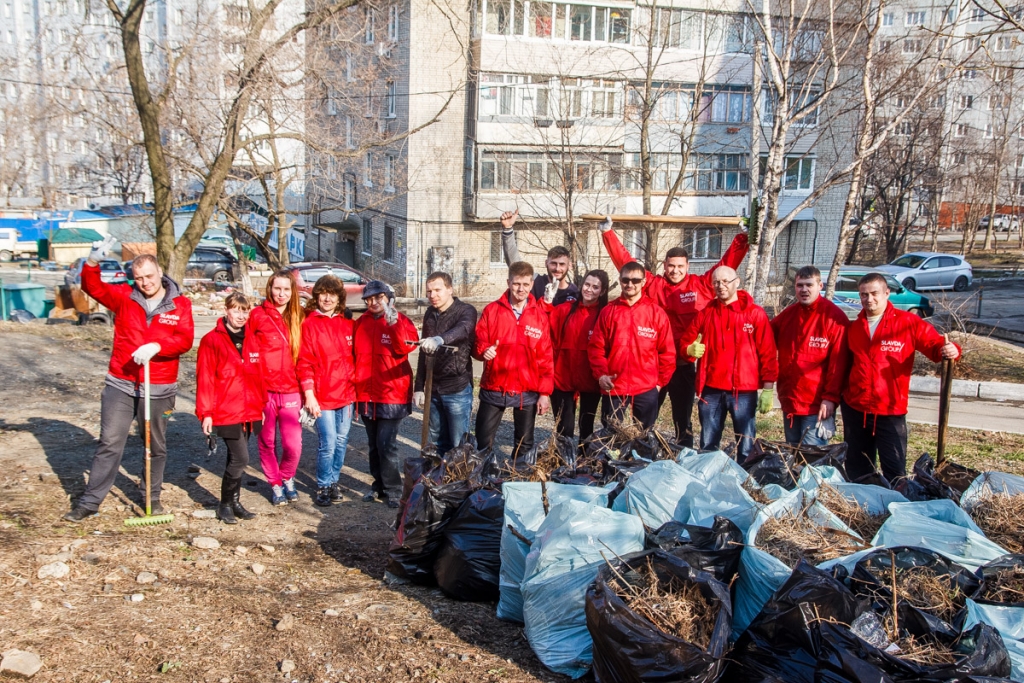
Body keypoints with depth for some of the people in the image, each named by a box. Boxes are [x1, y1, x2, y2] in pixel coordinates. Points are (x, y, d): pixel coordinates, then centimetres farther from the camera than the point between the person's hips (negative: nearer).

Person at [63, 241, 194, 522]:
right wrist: (93, 263, -26)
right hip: (120, 385, 1)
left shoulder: (180, 304, -2)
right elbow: (93, 287, -8)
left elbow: (185, 340, -13)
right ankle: (90, 502, 10)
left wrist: (156, 346, -28)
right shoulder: (125, 297, 3)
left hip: (159, 390, 0)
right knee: (109, 444, 1)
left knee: (156, 446, 13)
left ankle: (152, 497, 29)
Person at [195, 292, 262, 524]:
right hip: (225, 413, -6)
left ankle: (234, 502, 26)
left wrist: (261, 406, 14)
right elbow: (205, 379, -9)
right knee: (240, 458, -9)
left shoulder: (251, 340, 10)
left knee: (237, 458, 14)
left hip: (249, 412, 6)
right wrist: (206, 412, -11)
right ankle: (226, 504, 8)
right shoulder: (212, 340, -7)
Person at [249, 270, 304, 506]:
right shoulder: (258, 315, 0)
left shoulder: (299, 317, 8)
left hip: (290, 391, 1)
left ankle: (288, 478, 25)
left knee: (293, 444, -4)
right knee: (267, 441, 9)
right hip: (264, 390, -1)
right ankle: (275, 484, 30)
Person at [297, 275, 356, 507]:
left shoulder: (348, 325, 9)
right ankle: (324, 487, 14)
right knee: (328, 444, -5)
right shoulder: (309, 324, -3)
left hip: (346, 394, 4)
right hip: (323, 396, -4)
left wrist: (355, 386, 9)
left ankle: (334, 481, 28)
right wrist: (309, 395, -12)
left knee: (341, 441, 11)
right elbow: (304, 363, -6)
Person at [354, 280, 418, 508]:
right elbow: (356, 355, 14)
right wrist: (355, 385, 11)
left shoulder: (401, 321, -5)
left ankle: (393, 491, 5)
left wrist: (393, 322, -33)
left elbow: (406, 348, -22)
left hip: (392, 394, -5)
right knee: (374, 444, 15)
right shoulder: (361, 323, 8)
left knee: (386, 445, -8)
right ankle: (380, 486, 29)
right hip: (366, 394, 5)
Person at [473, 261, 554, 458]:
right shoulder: (491, 310, -2)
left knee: (524, 444, 13)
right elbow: (478, 343, 1)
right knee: (484, 442, 7)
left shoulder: (540, 315, 0)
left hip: (527, 392, 1)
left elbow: (545, 356, 1)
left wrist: (545, 392, -3)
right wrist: (484, 350, -23)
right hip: (493, 389, 0)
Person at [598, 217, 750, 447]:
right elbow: (625, 261, 2)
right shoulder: (652, 285, 1)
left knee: (683, 419, 12)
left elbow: (725, 266, 5)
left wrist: (742, 240, 0)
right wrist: (608, 232, 1)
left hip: (685, 365, 0)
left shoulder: (701, 286, 1)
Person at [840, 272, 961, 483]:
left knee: (895, 473, -3)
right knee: (857, 472, 14)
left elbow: (935, 345, -4)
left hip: (891, 412, -4)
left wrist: (949, 350, -25)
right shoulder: (854, 327, 8)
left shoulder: (908, 322, -4)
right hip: (855, 410, 4)